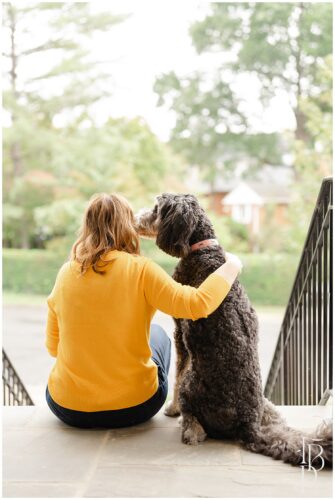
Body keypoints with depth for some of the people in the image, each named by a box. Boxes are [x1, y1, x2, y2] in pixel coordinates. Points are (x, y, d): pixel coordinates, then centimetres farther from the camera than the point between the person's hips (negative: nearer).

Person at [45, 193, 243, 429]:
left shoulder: (66, 272, -5)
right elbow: (198, 305, -23)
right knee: (157, 333, 27)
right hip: (134, 408, -2)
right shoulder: (140, 269, -16)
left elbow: (53, 346, 3)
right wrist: (232, 266, -7)